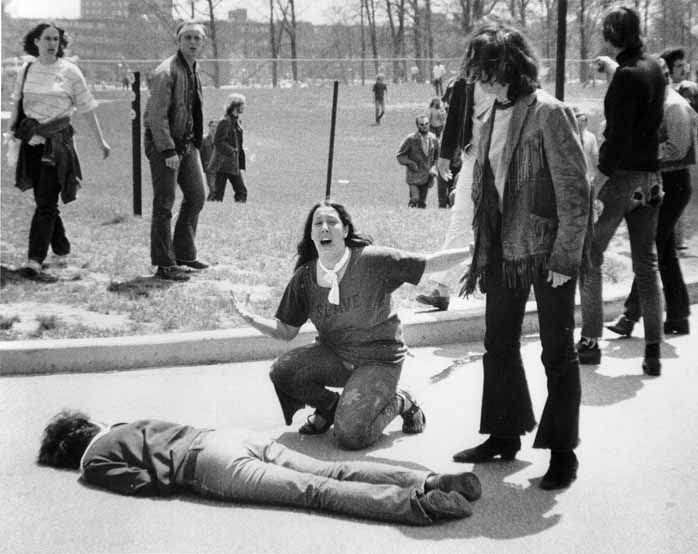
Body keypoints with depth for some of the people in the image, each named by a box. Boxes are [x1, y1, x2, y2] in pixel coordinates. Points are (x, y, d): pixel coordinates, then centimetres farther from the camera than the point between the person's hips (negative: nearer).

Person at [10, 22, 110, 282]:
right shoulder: (26, 71, 8)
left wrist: (100, 141, 6)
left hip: (58, 140, -4)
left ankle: (34, 261, -15)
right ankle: (62, 250, 27)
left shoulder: (69, 71, -1)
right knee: (44, 200, 10)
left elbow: (87, 108, 3)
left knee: (46, 202, -10)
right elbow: (16, 104, 15)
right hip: (32, 140, 4)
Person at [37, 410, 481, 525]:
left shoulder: (93, 461, 11)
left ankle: (416, 504, -35)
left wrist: (174, 482, 16)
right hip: (235, 435, 7)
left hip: (211, 463, -7)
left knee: (315, 491, -19)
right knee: (332, 473, -5)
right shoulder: (128, 425, 34)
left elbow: (145, 484, -2)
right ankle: (431, 481, -20)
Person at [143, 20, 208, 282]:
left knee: (196, 196, 14)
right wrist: (168, 151, -24)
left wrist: (195, 142, 14)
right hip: (163, 143, -9)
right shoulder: (166, 72, -17)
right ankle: (164, 265, 1)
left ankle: (184, 253, 26)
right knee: (164, 204, -4)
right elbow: (157, 116, -21)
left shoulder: (194, 71, 12)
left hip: (186, 143, 9)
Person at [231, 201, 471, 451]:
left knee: (350, 436, -22)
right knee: (281, 371, -21)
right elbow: (286, 330, 3)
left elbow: (429, 263, -13)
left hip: (378, 360, -4)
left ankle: (400, 403, 10)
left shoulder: (372, 260, -16)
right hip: (333, 355, 5)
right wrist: (251, 319, -14)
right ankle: (329, 405, 10)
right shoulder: (304, 278, -4)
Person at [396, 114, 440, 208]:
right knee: (415, 200, -17)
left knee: (422, 203, 7)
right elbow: (399, 155, -2)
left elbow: (437, 156, 16)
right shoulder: (410, 139, -10)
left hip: (427, 176, 4)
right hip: (414, 175, -4)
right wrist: (409, 163, -17)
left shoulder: (433, 139, 2)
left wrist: (434, 168, 0)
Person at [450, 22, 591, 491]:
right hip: (504, 251, 8)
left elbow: (575, 190, -16)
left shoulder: (548, 113, -15)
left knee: (558, 352, 4)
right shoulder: (495, 116, 8)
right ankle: (505, 435, 31)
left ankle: (563, 451, 15)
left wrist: (565, 258, -17)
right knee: (499, 346, 15)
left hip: (547, 254, -7)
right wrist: (481, 253, 13)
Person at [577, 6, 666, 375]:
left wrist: (593, 188, -19)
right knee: (646, 263, 10)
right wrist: (612, 69, 37)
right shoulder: (654, 68, 5)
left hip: (620, 175, -7)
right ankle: (653, 353, 10)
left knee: (589, 257, 7)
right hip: (650, 178, 7)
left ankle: (590, 343, 8)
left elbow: (618, 139, -21)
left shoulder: (626, 77, -17)